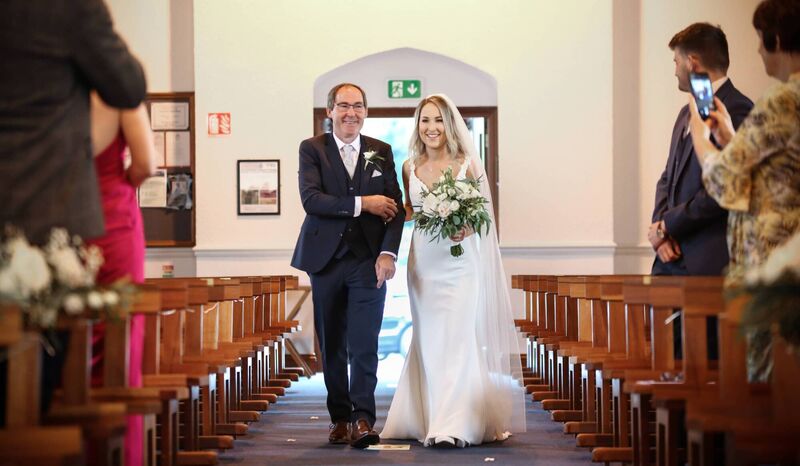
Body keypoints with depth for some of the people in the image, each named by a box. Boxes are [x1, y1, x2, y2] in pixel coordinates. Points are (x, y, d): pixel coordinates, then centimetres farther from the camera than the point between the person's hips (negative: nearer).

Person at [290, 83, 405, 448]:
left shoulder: (381, 152, 9)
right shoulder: (312, 149, 3)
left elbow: (396, 206, 3)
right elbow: (310, 199, -11)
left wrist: (388, 253, -10)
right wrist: (362, 203, -15)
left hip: (368, 261, 0)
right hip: (326, 260, 0)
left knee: (364, 343, -10)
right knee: (332, 346, 7)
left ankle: (363, 419, -12)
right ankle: (339, 418, 17)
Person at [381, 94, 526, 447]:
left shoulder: (468, 164, -1)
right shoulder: (410, 167, 8)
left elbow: (485, 212, 2)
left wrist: (467, 228, -17)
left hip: (461, 262, -4)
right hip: (424, 263, 4)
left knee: (458, 337, -11)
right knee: (429, 341, 6)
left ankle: (455, 425, -14)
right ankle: (431, 418, 14)